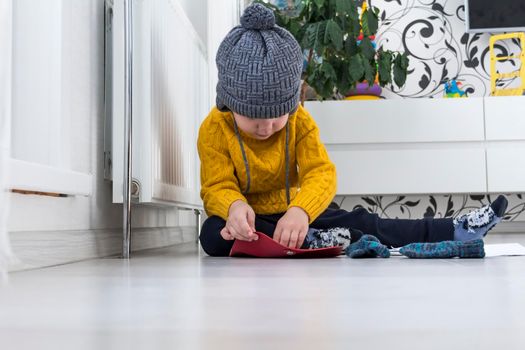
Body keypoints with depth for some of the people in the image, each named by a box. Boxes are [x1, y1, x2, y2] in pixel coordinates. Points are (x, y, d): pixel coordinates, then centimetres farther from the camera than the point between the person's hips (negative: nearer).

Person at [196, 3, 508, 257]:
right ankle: (312, 242, -35)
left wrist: (300, 211, -42)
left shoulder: (300, 120, -9)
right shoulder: (215, 130, -16)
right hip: (245, 222, -2)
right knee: (214, 234, -36)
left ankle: (452, 231, -3)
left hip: (288, 214, 2)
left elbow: (321, 173, -19)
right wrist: (235, 206, -45)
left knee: (361, 221, -9)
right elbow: (218, 187, -18)